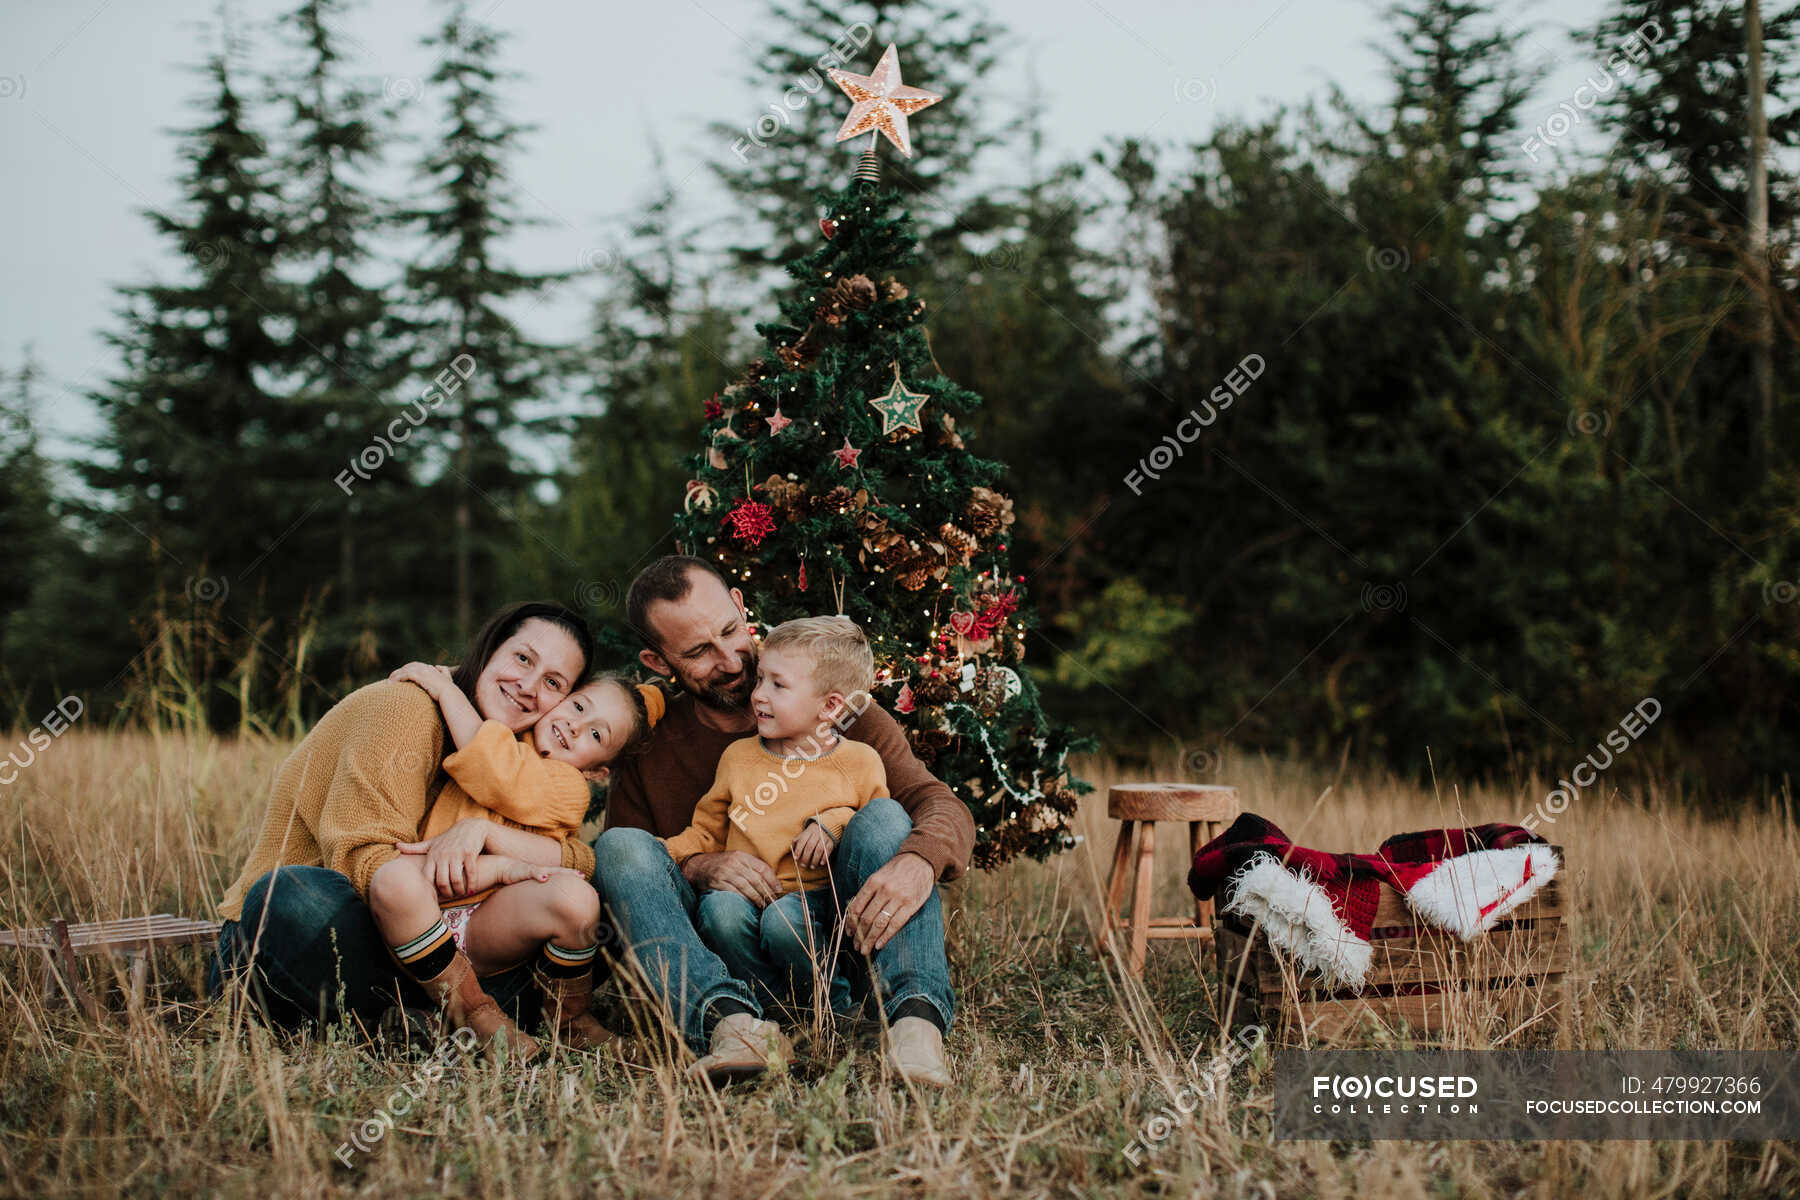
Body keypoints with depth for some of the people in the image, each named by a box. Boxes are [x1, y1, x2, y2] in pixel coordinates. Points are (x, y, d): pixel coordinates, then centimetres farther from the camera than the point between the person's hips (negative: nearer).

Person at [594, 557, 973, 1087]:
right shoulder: (647, 744, 6)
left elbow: (943, 805, -9)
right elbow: (622, 873, 3)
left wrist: (918, 862, -34)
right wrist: (696, 869, -19)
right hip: (714, 958, 1)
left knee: (882, 817, -24)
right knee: (619, 845, -20)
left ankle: (916, 1017, -48)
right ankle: (732, 1020, -45)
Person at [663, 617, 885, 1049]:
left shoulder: (860, 763, 4)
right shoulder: (738, 757, 13)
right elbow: (706, 832, 20)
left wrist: (835, 825, -11)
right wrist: (664, 854, 3)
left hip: (814, 900, -3)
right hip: (743, 890, 3)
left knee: (783, 920, -36)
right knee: (721, 908, -32)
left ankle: (830, 1001, -8)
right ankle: (773, 1003, -14)